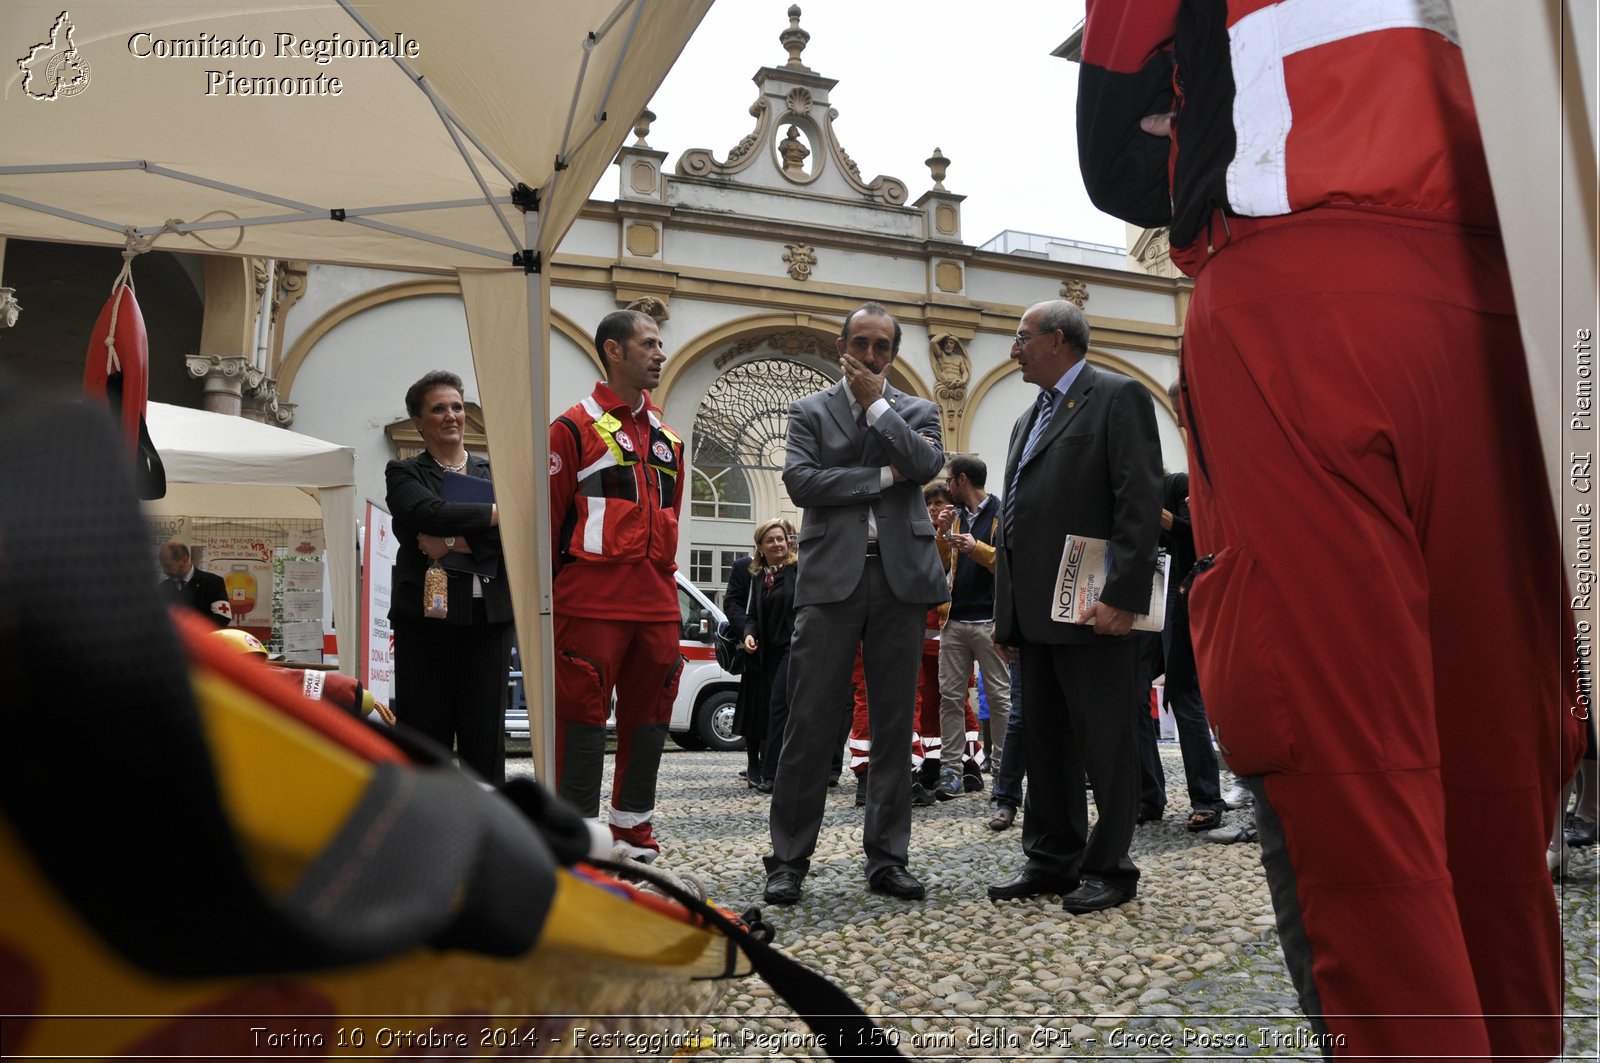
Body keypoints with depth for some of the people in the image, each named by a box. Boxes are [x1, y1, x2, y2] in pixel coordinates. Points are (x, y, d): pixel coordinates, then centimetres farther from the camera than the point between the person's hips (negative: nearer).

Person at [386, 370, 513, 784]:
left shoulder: (494, 473, 16)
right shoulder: (405, 473, 9)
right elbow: (429, 513, -14)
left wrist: (455, 542, -13)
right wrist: (495, 513, -11)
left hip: (488, 615, 2)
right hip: (427, 613, -2)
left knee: (485, 731, 3)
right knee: (426, 732, 0)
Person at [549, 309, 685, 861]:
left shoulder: (667, 438, 19)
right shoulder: (574, 428, -1)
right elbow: (548, 518, -3)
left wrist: (662, 580, 17)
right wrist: (553, 588, -2)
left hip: (656, 604, 7)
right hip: (592, 603, -6)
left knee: (648, 719, 10)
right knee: (583, 718, -3)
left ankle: (635, 834, 22)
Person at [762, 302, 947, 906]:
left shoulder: (915, 411, 15)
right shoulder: (810, 410, 11)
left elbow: (929, 464, -6)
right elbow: (800, 481, -6)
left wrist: (876, 404, -4)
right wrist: (885, 475, -7)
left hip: (900, 578, 2)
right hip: (831, 578, -2)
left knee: (894, 725, 5)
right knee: (810, 725, -3)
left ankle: (886, 859, 14)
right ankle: (788, 860, 7)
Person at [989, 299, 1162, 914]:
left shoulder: (1118, 397, -5)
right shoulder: (1029, 419, 22)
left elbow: (1141, 503, -14)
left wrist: (1123, 596, -21)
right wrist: (1006, 610, 16)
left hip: (1093, 609, -9)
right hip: (1036, 610, 9)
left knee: (1105, 740, 1)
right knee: (1045, 740, 13)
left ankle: (1109, 867, 11)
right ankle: (1052, 859, 23)